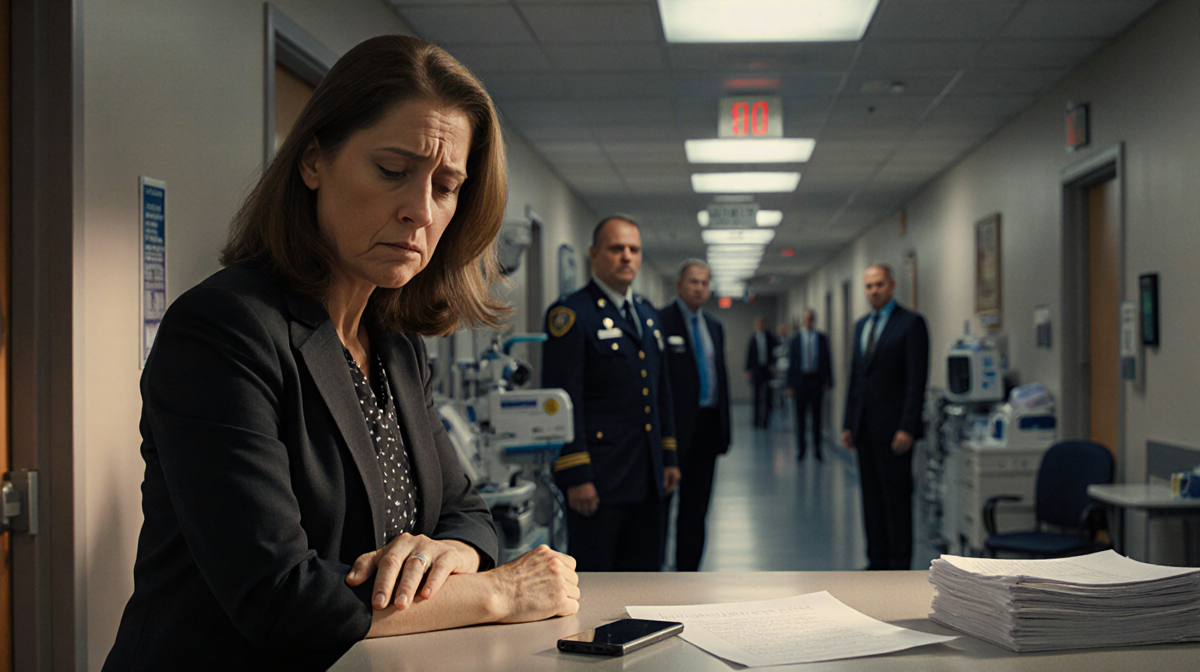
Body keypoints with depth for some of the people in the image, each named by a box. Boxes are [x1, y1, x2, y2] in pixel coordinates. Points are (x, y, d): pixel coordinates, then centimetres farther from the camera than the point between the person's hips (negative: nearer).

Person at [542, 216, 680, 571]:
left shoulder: (649, 315, 16)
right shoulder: (570, 314, -8)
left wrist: (668, 457, 18)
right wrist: (575, 474, -18)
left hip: (646, 476, 7)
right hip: (599, 476, -7)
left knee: (644, 570, 12)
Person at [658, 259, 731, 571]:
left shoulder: (714, 327, 15)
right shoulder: (660, 322, -7)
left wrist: (724, 428, 14)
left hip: (707, 428, 7)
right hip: (676, 427, -7)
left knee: (696, 509, 11)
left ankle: (688, 573, 18)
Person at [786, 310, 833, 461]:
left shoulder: (821, 339, 5)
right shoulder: (795, 339, 5)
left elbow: (827, 361, 5)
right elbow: (791, 363, 5)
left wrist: (828, 382, -1)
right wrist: (790, 385, 0)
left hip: (816, 379, 0)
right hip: (800, 379, 0)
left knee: (816, 414, 3)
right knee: (800, 414, 3)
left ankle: (817, 448, 10)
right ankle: (801, 447, 13)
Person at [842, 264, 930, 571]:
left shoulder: (911, 323, -6)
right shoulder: (861, 325, 16)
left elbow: (917, 379, -11)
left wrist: (907, 428, -17)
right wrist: (849, 424, 14)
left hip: (892, 427, -7)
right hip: (865, 427, 7)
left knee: (897, 497, -3)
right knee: (872, 497, 10)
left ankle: (899, 565, 3)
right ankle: (877, 561, 16)